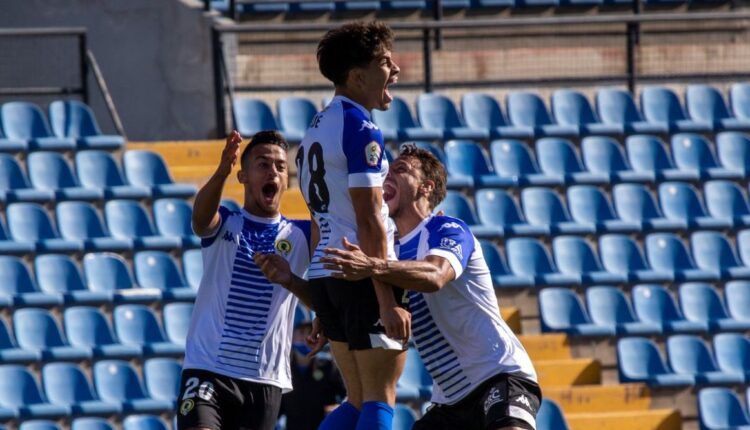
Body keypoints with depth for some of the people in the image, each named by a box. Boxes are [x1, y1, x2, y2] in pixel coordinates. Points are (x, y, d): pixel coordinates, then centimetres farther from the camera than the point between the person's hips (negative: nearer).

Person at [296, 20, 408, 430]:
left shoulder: (316, 129, 17)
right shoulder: (361, 128, -12)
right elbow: (369, 220, -18)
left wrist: (320, 305, 25)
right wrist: (388, 301, -20)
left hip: (324, 273, 9)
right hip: (364, 275, -9)